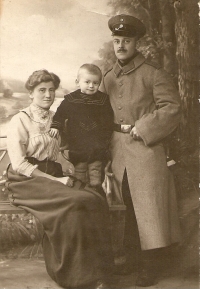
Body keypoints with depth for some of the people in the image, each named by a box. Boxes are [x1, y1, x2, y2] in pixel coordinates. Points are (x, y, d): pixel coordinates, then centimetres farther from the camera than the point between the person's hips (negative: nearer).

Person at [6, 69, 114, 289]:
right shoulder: (20, 120, 0)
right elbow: (18, 163, -10)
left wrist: (65, 176, -4)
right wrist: (55, 180, -16)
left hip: (53, 177, 5)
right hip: (26, 182, -5)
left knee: (95, 200, -24)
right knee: (76, 202, -31)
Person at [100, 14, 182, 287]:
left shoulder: (152, 73, -4)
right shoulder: (108, 78, 13)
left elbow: (172, 106, -9)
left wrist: (143, 127, -15)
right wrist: (107, 144, 8)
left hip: (145, 147, -5)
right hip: (118, 149, 5)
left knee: (148, 202, -2)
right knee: (128, 204, 11)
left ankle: (150, 265, 10)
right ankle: (131, 256, 25)